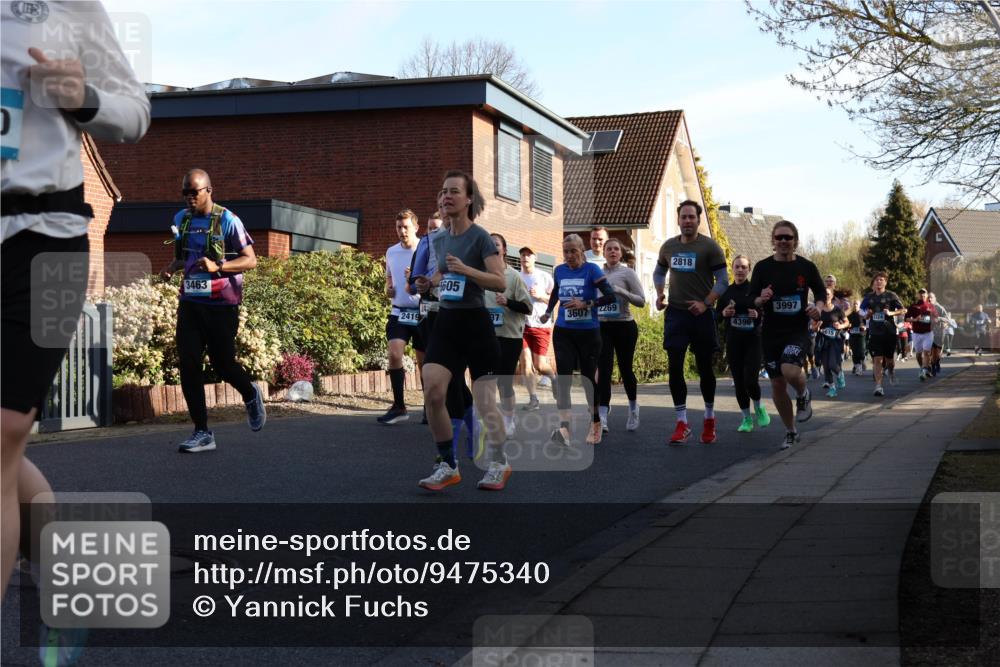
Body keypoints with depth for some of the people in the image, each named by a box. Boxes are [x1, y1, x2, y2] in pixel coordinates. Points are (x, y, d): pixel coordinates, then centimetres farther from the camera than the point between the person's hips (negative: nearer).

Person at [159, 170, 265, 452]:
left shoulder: (227, 221, -8)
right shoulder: (180, 219, 10)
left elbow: (250, 260, -9)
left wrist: (217, 267, -24)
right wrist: (172, 268, 2)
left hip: (221, 304, -5)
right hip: (190, 302, 5)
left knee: (222, 363, 1)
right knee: (188, 365, -4)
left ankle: (251, 395, 35)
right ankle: (202, 433, 2)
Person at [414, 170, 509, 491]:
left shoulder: (480, 237, -10)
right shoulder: (442, 238, 10)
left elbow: (501, 282, -17)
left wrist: (466, 270, -27)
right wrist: (429, 283, 7)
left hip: (475, 322, -5)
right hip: (446, 321, 6)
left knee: (485, 400, 0)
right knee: (432, 392, -11)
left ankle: (499, 463, 21)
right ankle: (448, 465, 1)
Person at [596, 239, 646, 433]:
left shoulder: (627, 273, -2)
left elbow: (641, 301, -8)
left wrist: (620, 291, -20)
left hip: (624, 326, -2)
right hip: (602, 327, 2)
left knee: (625, 369, 7)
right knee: (604, 370, -10)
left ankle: (633, 408, 33)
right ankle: (602, 417, -15)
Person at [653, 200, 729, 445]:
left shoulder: (709, 247, -6)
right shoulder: (668, 247, 7)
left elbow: (723, 280, -6)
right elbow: (659, 271, 24)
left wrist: (705, 303, -18)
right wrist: (659, 294, 7)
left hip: (701, 314, -3)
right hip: (675, 313, 3)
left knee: (704, 368, 8)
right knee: (674, 367, -6)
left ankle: (709, 419, 26)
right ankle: (682, 424, -1)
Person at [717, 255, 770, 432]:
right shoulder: (726, 291, 7)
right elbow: (717, 314, 15)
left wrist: (758, 314, -16)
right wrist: (724, 313, -6)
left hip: (753, 341, -3)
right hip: (733, 342, 3)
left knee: (750, 380, -14)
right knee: (739, 382, 2)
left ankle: (758, 407, 16)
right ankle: (747, 419, 16)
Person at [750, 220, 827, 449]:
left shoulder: (806, 267, 0)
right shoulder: (762, 267, 1)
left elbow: (822, 294, 12)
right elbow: (751, 300, 4)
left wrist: (818, 308, -8)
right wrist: (761, 300, -18)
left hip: (798, 330, -2)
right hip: (771, 333, 2)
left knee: (789, 370, -28)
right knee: (777, 384, 5)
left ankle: (803, 395, 8)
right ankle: (790, 432, 24)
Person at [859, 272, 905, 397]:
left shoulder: (891, 296, 1)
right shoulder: (868, 297, 8)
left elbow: (902, 310, 2)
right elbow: (863, 315, 16)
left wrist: (891, 313, -14)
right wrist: (867, 315, -7)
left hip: (889, 332, -1)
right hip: (874, 333, 1)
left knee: (889, 359, 10)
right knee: (877, 360, -9)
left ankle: (890, 371, 46)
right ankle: (878, 386, -9)